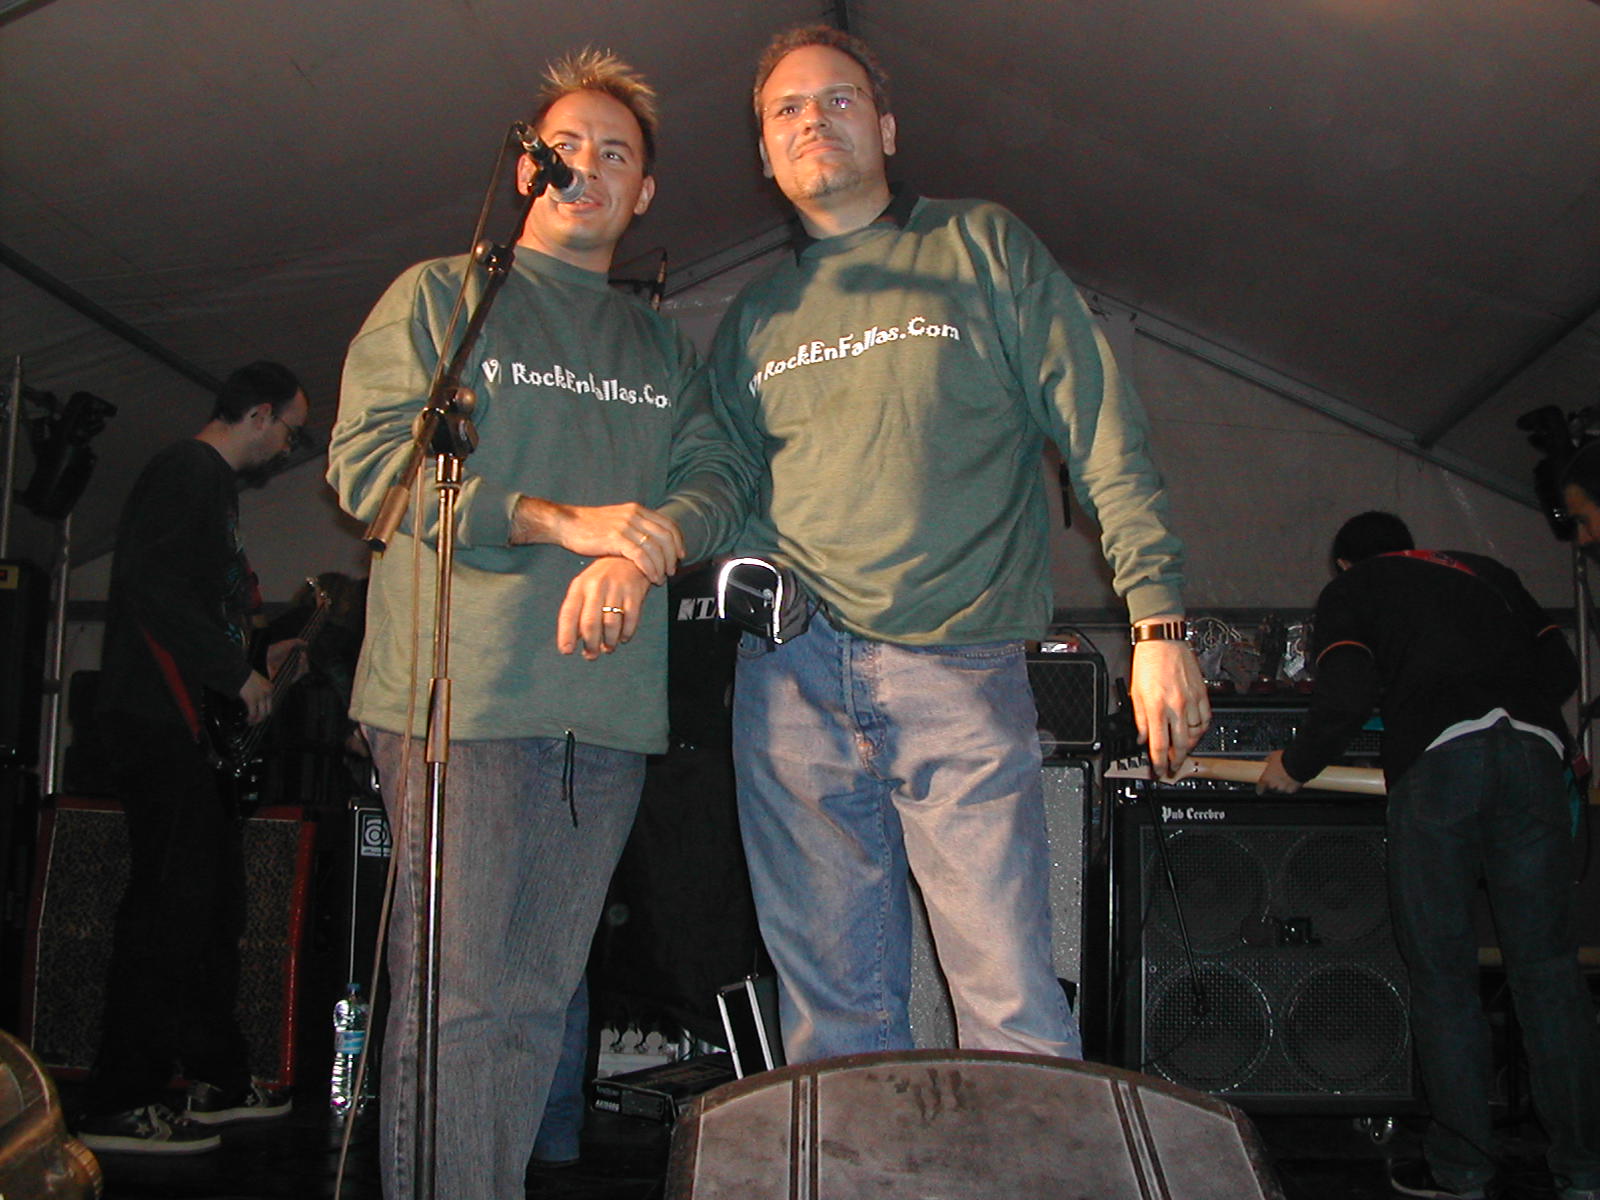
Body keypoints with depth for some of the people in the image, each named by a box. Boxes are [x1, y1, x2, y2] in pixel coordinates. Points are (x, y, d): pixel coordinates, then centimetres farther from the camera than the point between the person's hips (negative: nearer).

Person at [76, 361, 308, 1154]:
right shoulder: (188, 472, -9)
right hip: (159, 719, -11)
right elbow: (148, 584, -22)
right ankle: (118, 1106, -6)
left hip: (190, 722, 11)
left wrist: (256, 659, 19)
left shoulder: (213, 484, 22)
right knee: (169, 902, -11)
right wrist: (236, 673, -20)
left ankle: (220, 1078, 22)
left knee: (214, 899, 13)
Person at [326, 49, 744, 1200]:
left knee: (540, 994, 8)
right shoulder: (439, 296, 10)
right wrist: (560, 522, -12)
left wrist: (643, 552, -14)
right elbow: (369, 459, -3)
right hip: (464, 688, -4)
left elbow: (716, 474, 9)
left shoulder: (664, 349, 23)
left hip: (609, 703, 4)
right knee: (455, 993, -6)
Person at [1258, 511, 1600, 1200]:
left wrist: (1296, 765, 11)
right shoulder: (1486, 571, 30)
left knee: (1442, 971, 3)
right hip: (1533, 751, 4)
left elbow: (1348, 694, -2)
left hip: (1438, 757, -4)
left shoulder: (1351, 588, 17)